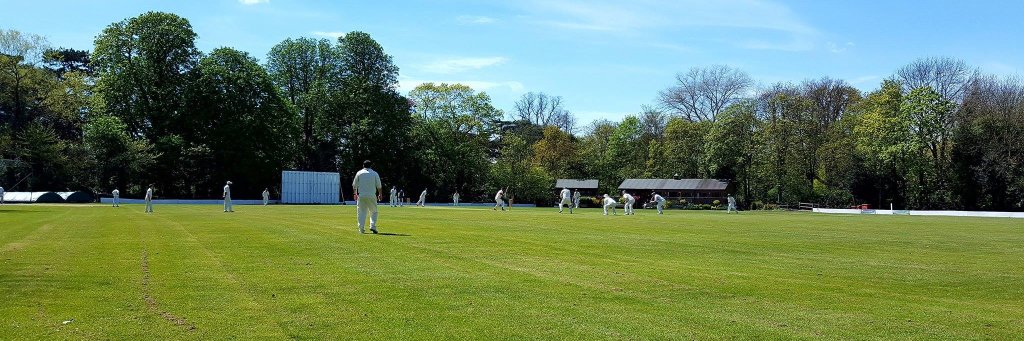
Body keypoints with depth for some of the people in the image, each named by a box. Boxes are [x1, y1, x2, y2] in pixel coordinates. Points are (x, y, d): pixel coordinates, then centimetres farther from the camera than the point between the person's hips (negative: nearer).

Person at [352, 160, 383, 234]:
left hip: (361, 196, 1)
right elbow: (378, 186, 4)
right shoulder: (374, 173, 4)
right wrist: (380, 194, 15)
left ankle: (361, 229, 1)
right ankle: (373, 226, -9)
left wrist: (355, 194, 20)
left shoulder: (359, 173, 6)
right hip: (372, 196, -1)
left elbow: (354, 185, 8)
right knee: (373, 212, 8)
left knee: (361, 212, 6)